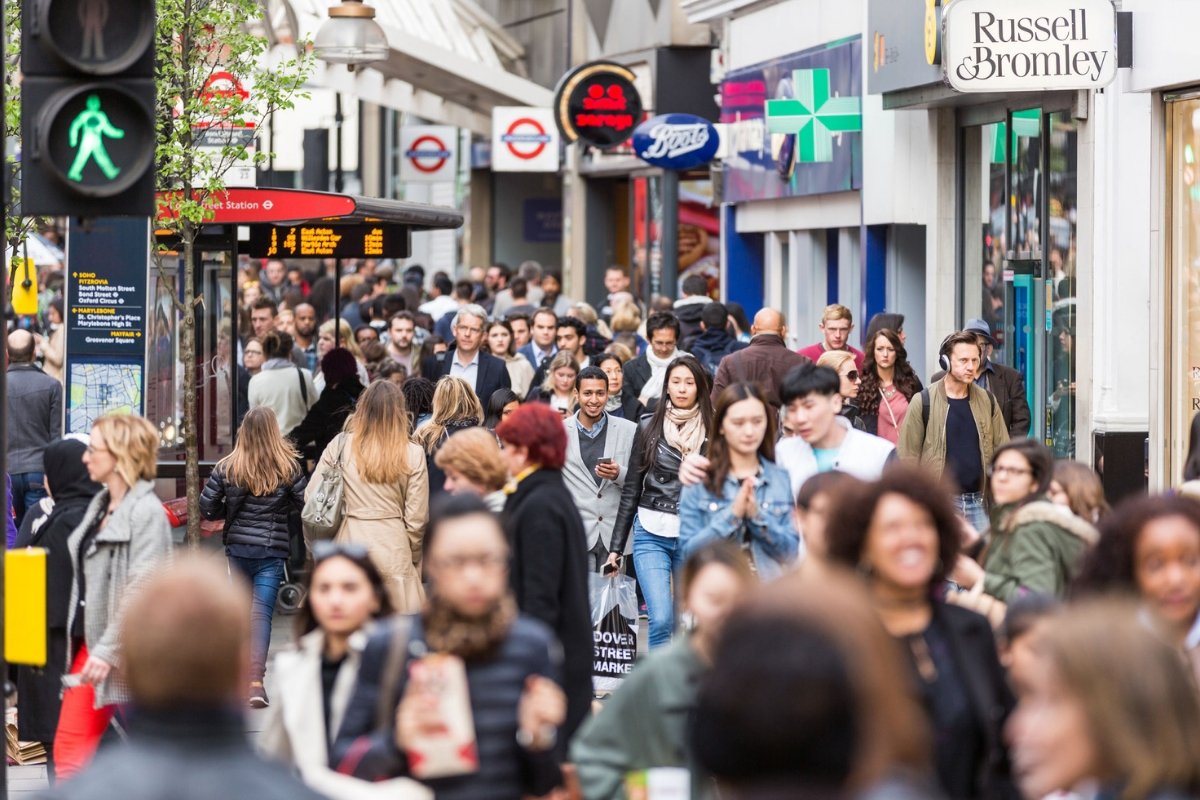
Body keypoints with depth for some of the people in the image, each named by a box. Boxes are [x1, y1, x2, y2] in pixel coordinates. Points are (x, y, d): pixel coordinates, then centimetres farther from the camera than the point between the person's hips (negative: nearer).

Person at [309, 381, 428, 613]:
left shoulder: (340, 446, -1)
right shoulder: (413, 454, -4)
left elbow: (311, 496, 2)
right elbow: (416, 518, -1)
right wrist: (413, 558, 15)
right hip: (392, 549, -2)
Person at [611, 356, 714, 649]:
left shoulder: (711, 431, 3)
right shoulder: (649, 426, 5)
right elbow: (631, 490, 8)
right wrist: (617, 546, 6)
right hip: (652, 534, 0)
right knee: (661, 619, -12)